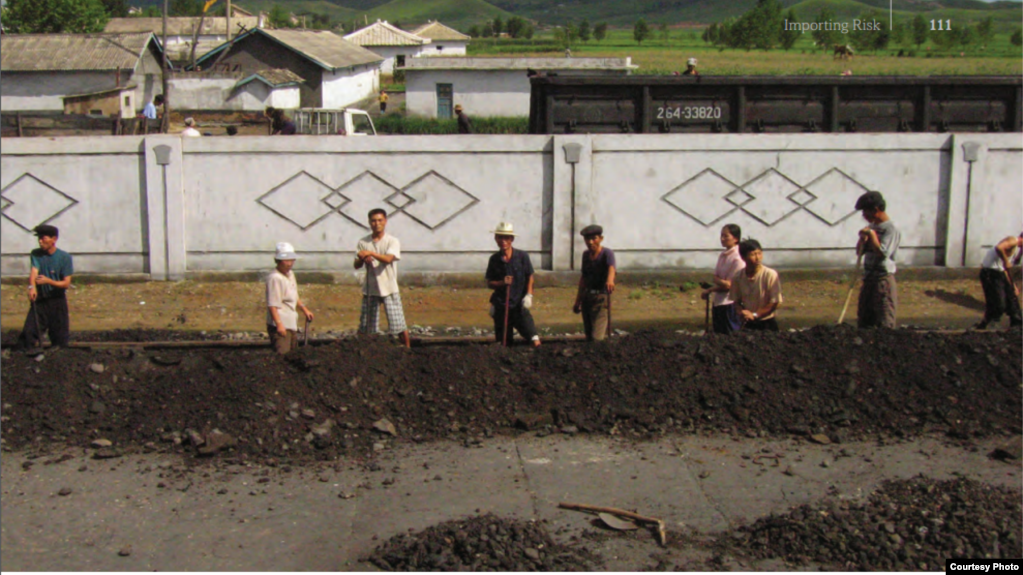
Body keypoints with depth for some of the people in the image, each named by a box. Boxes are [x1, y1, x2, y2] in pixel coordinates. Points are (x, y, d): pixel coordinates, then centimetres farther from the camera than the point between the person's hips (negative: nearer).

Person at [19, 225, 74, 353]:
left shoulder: (65, 257, -7)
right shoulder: (36, 254, -1)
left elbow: (66, 283, -10)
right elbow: (34, 272, -17)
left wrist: (48, 281, -28)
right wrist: (32, 287, -38)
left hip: (58, 300, -2)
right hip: (40, 300, 2)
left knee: (60, 341, 3)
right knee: (29, 332, -9)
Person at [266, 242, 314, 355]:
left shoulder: (290, 274, 13)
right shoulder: (275, 278, -17)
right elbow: (272, 305, -22)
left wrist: (304, 309, 23)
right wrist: (279, 324, -27)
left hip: (292, 324, 10)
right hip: (280, 326, -10)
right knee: (282, 355, -14)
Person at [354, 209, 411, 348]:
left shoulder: (392, 241, -3)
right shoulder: (363, 243, 6)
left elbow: (388, 259, -20)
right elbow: (356, 265, 4)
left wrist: (371, 253, -31)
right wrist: (363, 259, -17)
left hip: (389, 288, -2)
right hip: (370, 288, 2)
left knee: (399, 324, -4)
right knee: (365, 327, 8)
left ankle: (408, 349, 10)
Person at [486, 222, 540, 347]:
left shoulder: (522, 256, -1)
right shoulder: (494, 259, 4)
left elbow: (529, 277, 7)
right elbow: (489, 283, 7)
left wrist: (529, 295, -5)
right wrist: (502, 282, -12)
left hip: (519, 305, -2)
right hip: (500, 307, 2)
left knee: (535, 342, -14)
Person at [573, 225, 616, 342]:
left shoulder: (607, 253, -9)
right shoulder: (586, 254, 11)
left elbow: (611, 268, -30)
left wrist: (610, 281, -52)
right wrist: (578, 301, 22)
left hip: (601, 297, -6)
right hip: (586, 297, 6)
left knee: (597, 338, -18)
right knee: (589, 337, 8)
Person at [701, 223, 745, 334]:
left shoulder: (737, 259, -15)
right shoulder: (722, 256, 9)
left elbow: (729, 285, -15)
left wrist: (710, 290, -5)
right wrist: (720, 281, -9)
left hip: (730, 305, -8)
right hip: (718, 303, 8)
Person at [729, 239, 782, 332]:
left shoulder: (771, 275, -12)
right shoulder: (737, 277, -3)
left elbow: (775, 303, -10)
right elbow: (736, 301, 7)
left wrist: (754, 315, -17)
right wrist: (741, 311, -15)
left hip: (767, 325, -2)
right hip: (748, 324, 2)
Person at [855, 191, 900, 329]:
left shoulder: (891, 228, -11)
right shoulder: (873, 227, 12)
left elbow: (882, 252, -21)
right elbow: (859, 252, 16)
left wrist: (871, 234, -15)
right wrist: (863, 238, -2)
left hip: (883, 279, -8)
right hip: (869, 278, 8)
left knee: (884, 324, -6)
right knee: (863, 321, 11)